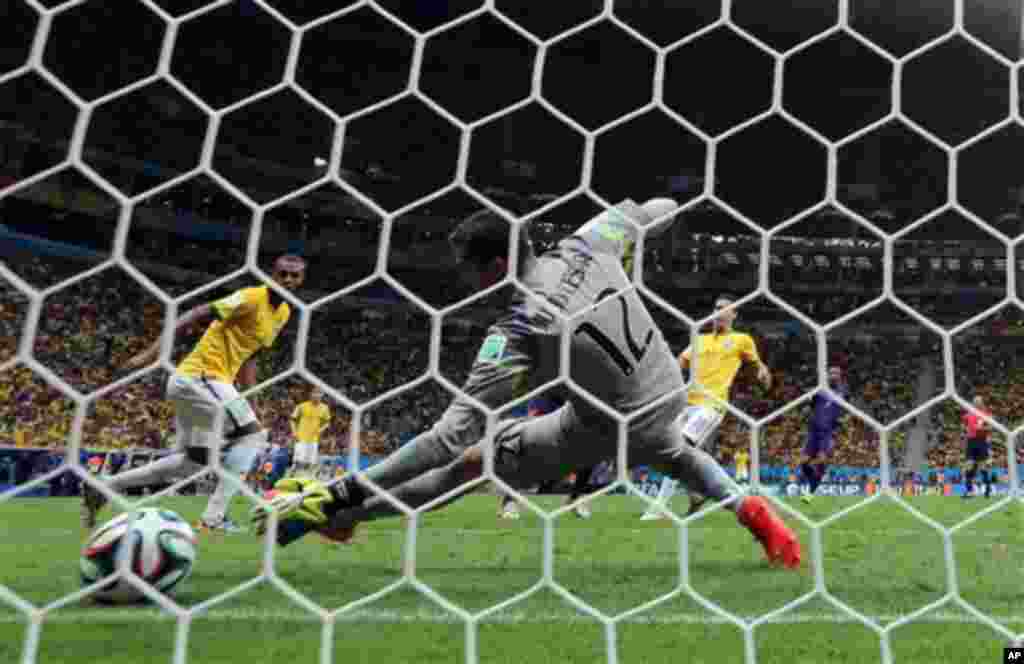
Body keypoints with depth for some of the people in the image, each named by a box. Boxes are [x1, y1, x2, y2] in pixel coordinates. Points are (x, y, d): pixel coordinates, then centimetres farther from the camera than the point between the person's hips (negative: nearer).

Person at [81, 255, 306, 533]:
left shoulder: (284, 313, 13)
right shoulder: (252, 297, -15)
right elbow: (197, 315, -20)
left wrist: (246, 405, 19)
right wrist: (151, 353, -26)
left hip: (194, 381, 9)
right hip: (200, 376, -9)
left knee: (192, 464, 16)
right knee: (254, 436, -12)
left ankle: (102, 488, 24)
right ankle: (214, 516, -9)